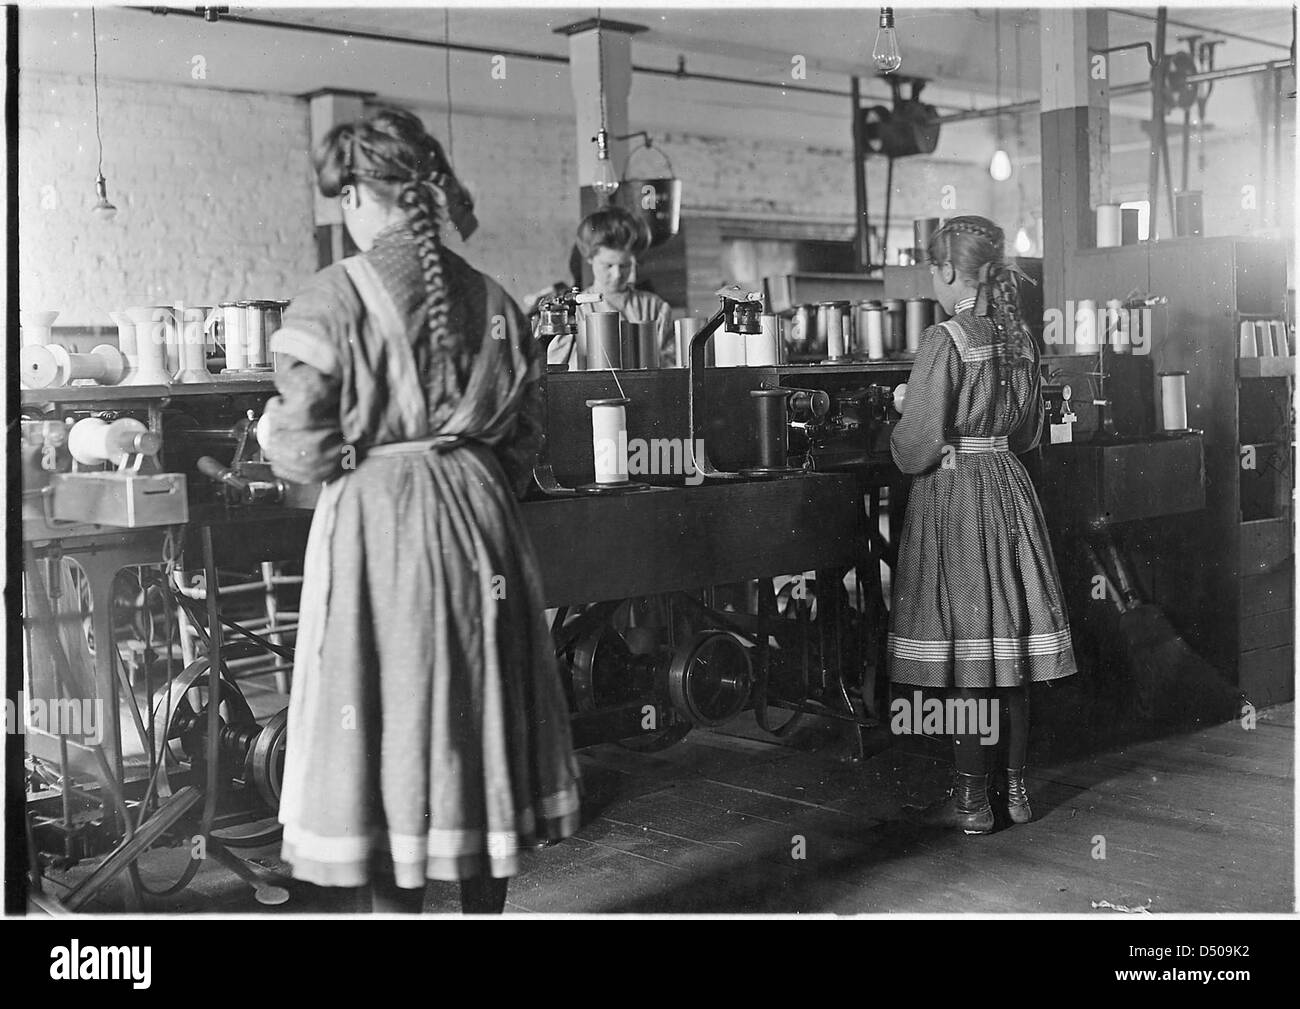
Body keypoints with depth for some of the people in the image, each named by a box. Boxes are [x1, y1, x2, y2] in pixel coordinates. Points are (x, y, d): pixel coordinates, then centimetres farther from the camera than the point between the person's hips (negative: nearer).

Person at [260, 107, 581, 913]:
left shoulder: (336, 295, -9)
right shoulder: (491, 299, 4)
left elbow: (302, 442, -11)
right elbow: (524, 437, 8)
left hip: (374, 526, -4)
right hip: (480, 517, 5)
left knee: (385, 724, 5)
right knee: (480, 715, 15)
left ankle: (398, 900, 13)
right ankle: (486, 898, 26)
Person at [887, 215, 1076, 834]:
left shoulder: (944, 341, -15)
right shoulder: (1019, 337, 6)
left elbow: (917, 444, -15)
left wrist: (899, 444, 5)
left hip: (951, 493, -7)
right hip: (1008, 486, 7)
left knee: (961, 647, -1)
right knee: (1009, 640, 11)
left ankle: (972, 799, 5)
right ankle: (1016, 788, 20)